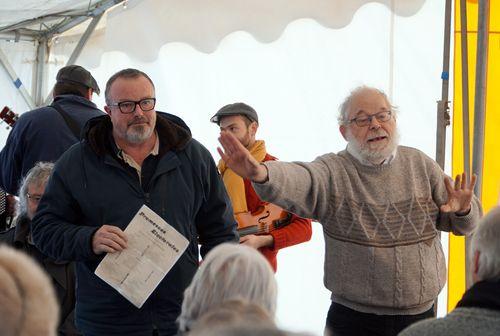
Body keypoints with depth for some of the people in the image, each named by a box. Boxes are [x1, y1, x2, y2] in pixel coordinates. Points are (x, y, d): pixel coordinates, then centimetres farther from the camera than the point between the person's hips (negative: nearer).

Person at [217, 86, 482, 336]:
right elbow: (297, 180, -29)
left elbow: (463, 223, 9)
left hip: (420, 315, 3)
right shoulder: (332, 172, -7)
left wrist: (463, 211, -15)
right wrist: (261, 173, -52)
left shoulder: (419, 164, 4)